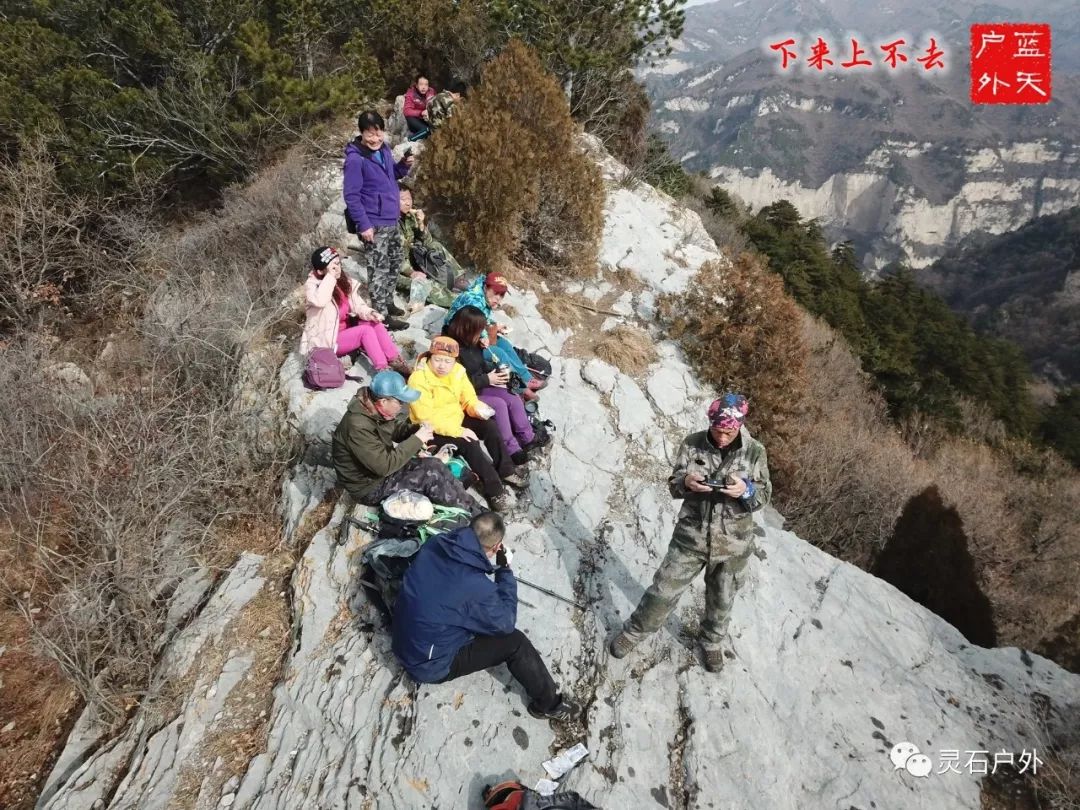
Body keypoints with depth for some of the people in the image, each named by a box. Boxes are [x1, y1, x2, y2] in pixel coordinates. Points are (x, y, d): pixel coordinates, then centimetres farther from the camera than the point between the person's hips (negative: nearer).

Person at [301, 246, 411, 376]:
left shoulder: (343, 281, 2)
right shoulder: (312, 285, -18)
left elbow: (357, 305, 4)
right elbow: (320, 301, -41)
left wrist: (370, 313, -18)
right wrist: (330, 276, -33)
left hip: (346, 330, 7)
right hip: (326, 341, -7)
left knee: (374, 322, -14)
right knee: (365, 330, -24)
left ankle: (395, 360, -16)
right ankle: (383, 370, -26)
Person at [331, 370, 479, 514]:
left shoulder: (378, 411, -6)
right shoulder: (358, 426, -32)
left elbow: (396, 429, 13)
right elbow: (384, 466, -32)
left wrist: (418, 429, -9)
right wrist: (417, 439, -26)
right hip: (370, 487, -8)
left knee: (433, 465, -8)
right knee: (432, 474, -18)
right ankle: (472, 514, -3)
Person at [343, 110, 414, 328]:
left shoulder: (384, 149, 6)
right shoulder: (355, 159, -18)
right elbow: (351, 195, -18)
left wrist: (404, 165, -2)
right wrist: (363, 225, -21)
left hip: (391, 220, 9)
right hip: (374, 224, -9)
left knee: (394, 264, 20)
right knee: (379, 271, -3)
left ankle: (388, 302, 36)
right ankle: (382, 316, 5)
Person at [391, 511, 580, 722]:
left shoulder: (435, 544, -16)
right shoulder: (475, 587, -34)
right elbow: (506, 623, -13)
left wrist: (492, 566, 0)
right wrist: (505, 571, -10)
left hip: (406, 643, 7)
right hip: (431, 665, -7)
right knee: (515, 642, -4)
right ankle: (549, 704, 17)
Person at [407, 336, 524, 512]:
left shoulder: (458, 370, -2)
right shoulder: (419, 379, -23)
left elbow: (469, 398, 4)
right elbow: (427, 418, -27)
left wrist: (478, 408, -20)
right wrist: (457, 431, -31)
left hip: (457, 419, 7)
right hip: (433, 430, -7)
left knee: (490, 427, -12)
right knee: (469, 443, -27)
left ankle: (506, 471, -1)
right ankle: (494, 490, -23)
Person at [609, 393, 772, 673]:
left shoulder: (755, 452, -10)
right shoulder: (692, 444, -10)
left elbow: (764, 495, -5)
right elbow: (673, 485, -3)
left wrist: (746, 491, -28)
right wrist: (685, 482, -27)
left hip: (733, 544, 1)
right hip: (691, 536, 0)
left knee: (721, 600, 21)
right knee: (663, 591, 7)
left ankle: (712, 642, 48)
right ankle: (634, 631, 33)